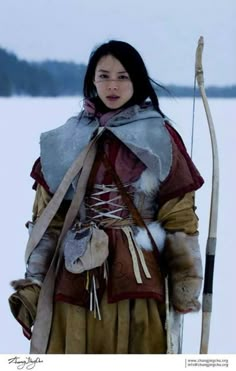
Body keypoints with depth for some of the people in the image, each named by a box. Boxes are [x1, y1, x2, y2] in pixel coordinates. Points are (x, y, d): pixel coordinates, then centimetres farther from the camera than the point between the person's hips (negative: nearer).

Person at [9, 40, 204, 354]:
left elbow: (179, 215, 1)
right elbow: (47, 218, 8)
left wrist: (184, 282, -4)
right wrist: (33, 283, 2)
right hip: (76, 279, 2)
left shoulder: (161, 138, 2)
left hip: (137, 279, -2)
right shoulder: (67, 140, 9)